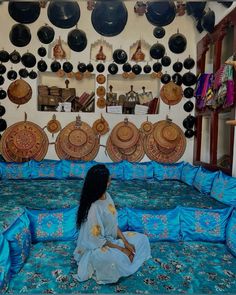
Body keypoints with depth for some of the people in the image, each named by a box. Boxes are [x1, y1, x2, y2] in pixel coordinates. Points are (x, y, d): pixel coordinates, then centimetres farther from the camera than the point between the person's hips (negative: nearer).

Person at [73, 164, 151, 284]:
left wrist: (125, 242, -7)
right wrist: (121, 249, -19)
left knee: (142, 239, 3)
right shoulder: (93, 209, -32)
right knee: (117, 259, -37)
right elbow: (97, 240, -24)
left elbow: (113, 223, 2)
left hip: (111, 237, 8)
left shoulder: (106, 196, -7)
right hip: (95, 246, -8)